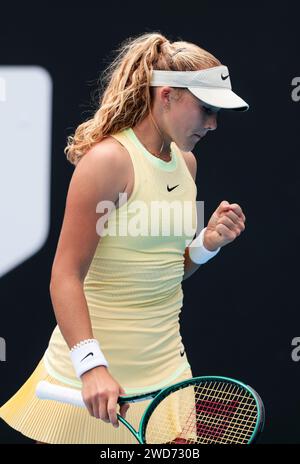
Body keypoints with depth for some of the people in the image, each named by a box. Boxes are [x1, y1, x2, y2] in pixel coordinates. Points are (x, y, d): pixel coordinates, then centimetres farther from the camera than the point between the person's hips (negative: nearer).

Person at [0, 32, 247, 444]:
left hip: (164, 365, 7)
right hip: (94, 368, -7)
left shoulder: (186, 162, 8)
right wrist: (92, 365, -28)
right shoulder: (108, 159, -15)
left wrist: (207, 244, 0)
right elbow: (66, 275, -19)